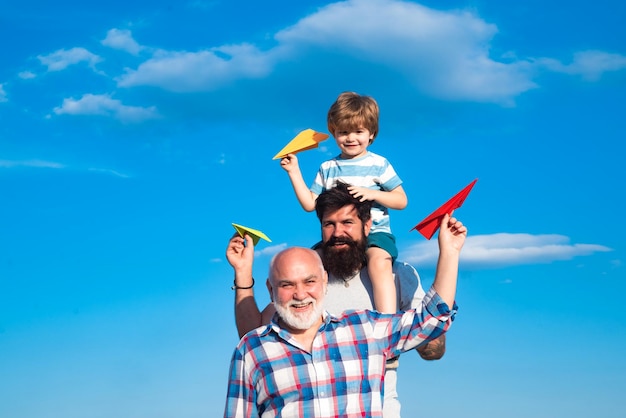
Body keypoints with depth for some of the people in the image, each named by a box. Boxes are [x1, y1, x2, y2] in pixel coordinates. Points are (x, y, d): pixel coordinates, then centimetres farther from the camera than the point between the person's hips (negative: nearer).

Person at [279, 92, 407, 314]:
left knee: (378, 260, -35)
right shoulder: (327, 168, 14)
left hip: (375, 232, -4)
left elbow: (401, 200, 3)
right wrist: (294, 173, 6)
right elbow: (309, 204, 10)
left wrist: (371, 193, -12)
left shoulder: (379, 164, 5)